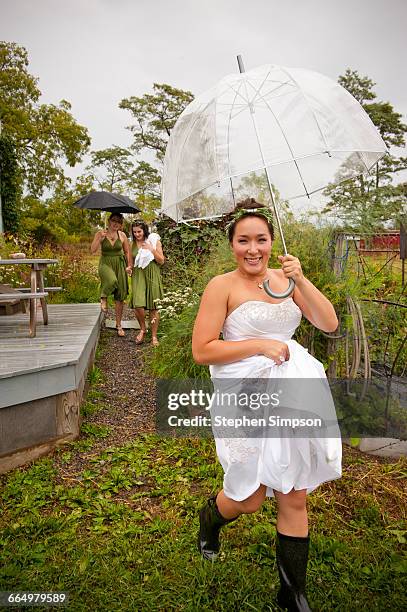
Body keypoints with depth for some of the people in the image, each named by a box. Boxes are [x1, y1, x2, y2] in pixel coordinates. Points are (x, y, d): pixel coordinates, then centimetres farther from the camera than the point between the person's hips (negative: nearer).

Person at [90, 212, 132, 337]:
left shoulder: (122, 235, 5)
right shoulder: (100, 233, 0)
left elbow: (127, 251, 14)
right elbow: (92, 250, -8)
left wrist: (129, 266, 3)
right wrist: (101, 238, -20)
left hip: (119, 264, 3)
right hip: (105, 263, -3)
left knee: (120, 296, 2)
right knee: (112, 280, -38)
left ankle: (119, 324, 16)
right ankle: (103, 298, -3)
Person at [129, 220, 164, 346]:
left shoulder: (154, 240, 2)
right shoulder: (133, 244, 8)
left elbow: (161, 261, 0)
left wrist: (152, 249, -13)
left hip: (152, 274, -1)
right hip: (138, 275, 1)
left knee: (153, 307, 1)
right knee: (138, 305, -15)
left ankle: (154, 336, 13)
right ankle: (142, 329, 11)